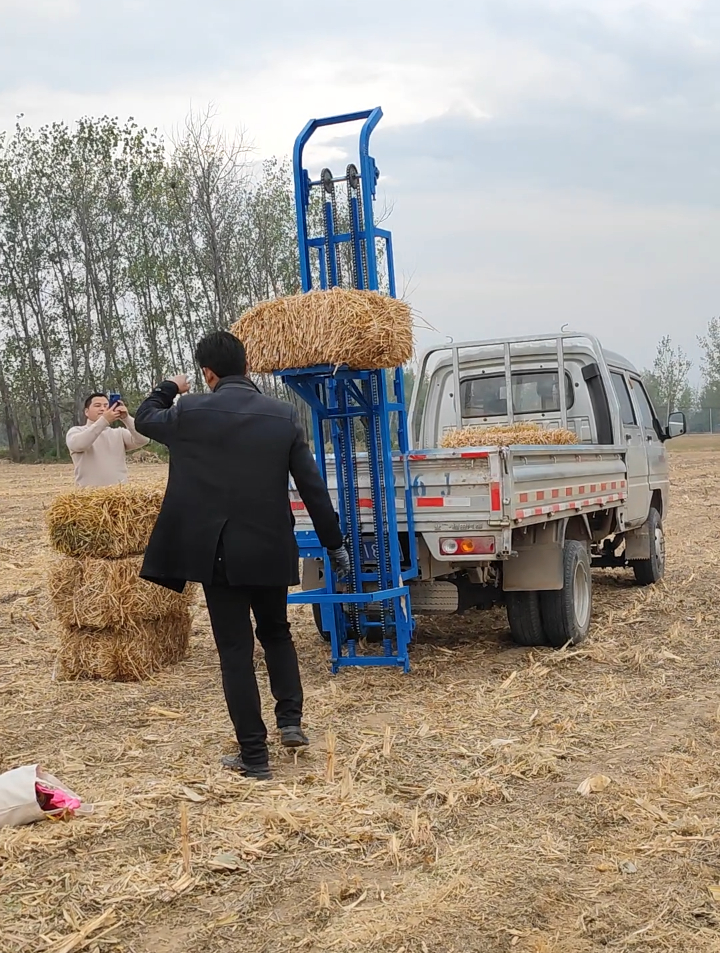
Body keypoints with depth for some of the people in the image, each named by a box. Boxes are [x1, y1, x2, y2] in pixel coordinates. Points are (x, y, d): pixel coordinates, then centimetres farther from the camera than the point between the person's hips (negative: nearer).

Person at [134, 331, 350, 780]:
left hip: (217, 553, -2)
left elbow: (145, 419, 16)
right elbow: (313, 486, -2)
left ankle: (254, 756, 8)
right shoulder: (284, 415, -4)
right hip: (270, 550, 2)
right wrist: (334, 544, 8)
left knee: (236, 651, 4)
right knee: (276, 633, 25)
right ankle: (291, 720, 16)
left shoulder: (189, 412, -8)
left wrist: (169, 387, 35)